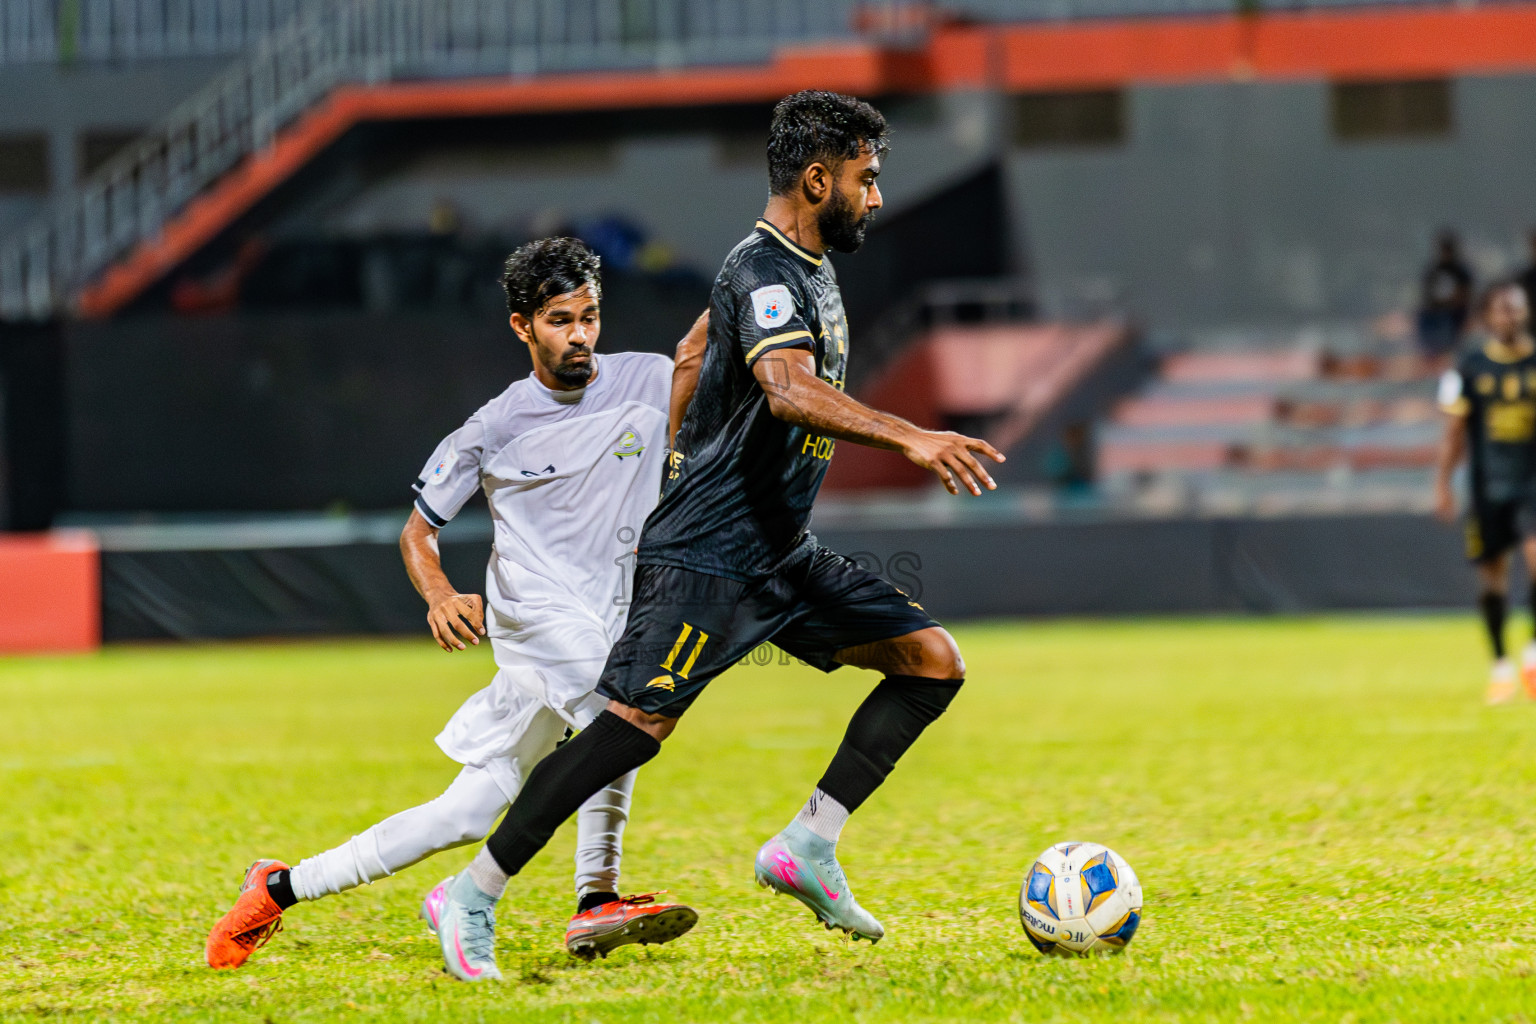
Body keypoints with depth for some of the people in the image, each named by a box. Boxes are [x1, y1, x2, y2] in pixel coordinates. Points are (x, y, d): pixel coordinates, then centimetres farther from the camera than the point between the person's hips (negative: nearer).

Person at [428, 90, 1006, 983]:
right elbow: (788, 390, -38)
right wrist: (908, 438, -47)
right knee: (638, 722, -16)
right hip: (708, 554, -10)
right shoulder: (764, 274, -18)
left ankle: (809, 847, 1)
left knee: (934, 662, 2)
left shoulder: (810, 266, 14)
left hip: (781, 554, 10)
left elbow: (695, 358, 29)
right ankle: (473, 900, -7)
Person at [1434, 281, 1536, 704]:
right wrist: (1443, 484, -2)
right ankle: (1500, 665, 17)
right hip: (1489, 485, 0)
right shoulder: (1471, 368, 2)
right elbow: (1455, 431, 4)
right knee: (1492, 573, 4)